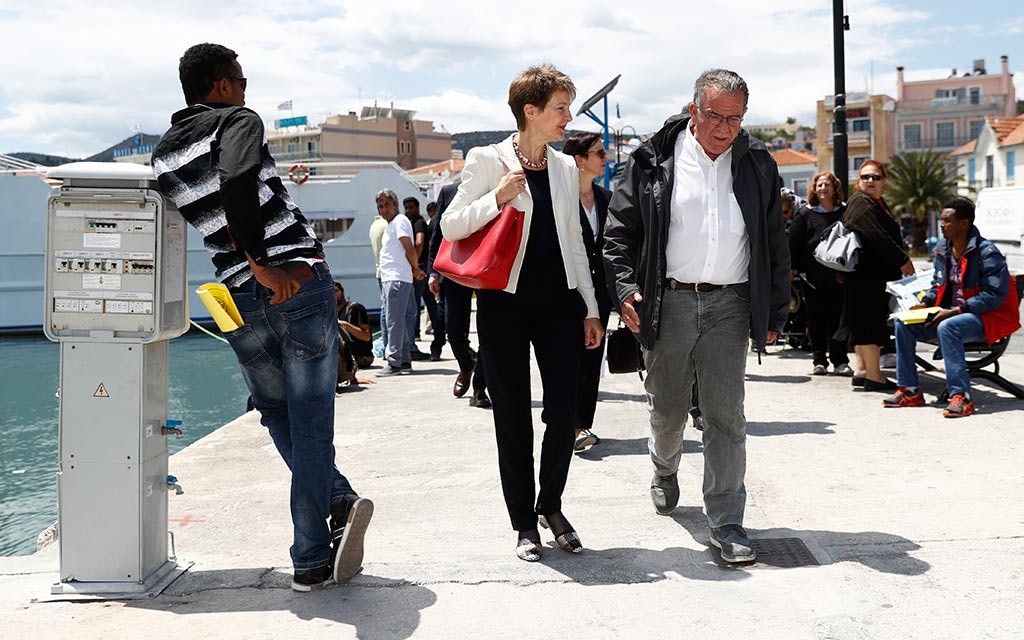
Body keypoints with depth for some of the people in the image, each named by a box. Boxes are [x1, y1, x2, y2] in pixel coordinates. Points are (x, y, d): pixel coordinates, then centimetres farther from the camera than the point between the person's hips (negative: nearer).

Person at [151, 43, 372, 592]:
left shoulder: (162, 156, 14)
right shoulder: (237, 120, -4)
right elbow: (235, 181, -24)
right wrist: (262, 265, -22)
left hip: (241, 301, 5)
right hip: (300, 283, -4)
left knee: (277, 412, 22)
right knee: (309, 421, 1)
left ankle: (338, 500, 8)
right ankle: (311, 561, 4)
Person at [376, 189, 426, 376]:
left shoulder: (400, 221, -6)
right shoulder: (390, 225, 23)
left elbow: (410, 250, -13)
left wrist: (415, 269, -1)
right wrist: (415, 270, 13)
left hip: (397, 279, -10)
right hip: (389, 279, 10)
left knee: (394, 321, -10)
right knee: (400, 321, 11)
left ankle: (393, 362, -10)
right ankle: (405, 361, 15)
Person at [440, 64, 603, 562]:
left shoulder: (565, 168, 12)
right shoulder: (488, 160, -3)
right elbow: (450, 227, -5)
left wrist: (591, 309, 14)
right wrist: (497, 199, -19)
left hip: (559, 301, 4)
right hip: (505, 302, -4)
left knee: (564, 413, 1)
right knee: (513, 418, 4)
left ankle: (551, 506, 23)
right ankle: (524, 523, 17)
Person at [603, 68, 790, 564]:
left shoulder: (756, 164, 8)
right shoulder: (654, 160, 0)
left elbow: (775, 244, 12)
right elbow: (620, 229, 2)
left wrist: (774, 312, 8)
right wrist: (625, 289, -11)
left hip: (729, 305, 1)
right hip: (667, 303, 0)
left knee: (726, 415, -3)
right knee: (667, 408, 13)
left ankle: (726, 522, 3)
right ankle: (665, 471, 44)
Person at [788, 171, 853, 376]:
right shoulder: (805, 214, 3)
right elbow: (794, 242, 2)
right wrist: (792, 267, -5)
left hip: (838, 276, 1)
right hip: (813, 277, -1)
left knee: (838, 319, 3)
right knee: (816, 321, 3)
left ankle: (840, 361, 9)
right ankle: (819, 361, 10)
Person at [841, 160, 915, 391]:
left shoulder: (879, 203, 20)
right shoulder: (861, 203, -11)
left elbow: (889, 235, 25)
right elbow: (877, 237, -20)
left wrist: (902, 259, 12)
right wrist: (902, 260, -17)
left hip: (879, 274, 10)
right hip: (865, 275, -10)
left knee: (864, 324, 13)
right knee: (871, 323, -9)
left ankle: (861, 371, 19)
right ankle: (874, 376, -7)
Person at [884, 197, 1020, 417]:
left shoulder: (986, 253, -17)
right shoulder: (943, 251, 8)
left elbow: (996, 295, -22)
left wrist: (955, 311, -26)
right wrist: (925, 303, -1)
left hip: (988, 318, -8)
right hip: (950, 314, 8)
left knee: (947, 327, -37)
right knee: (903, 323, -5)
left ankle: (961, 396, -35)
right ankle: (909, 391, -1)